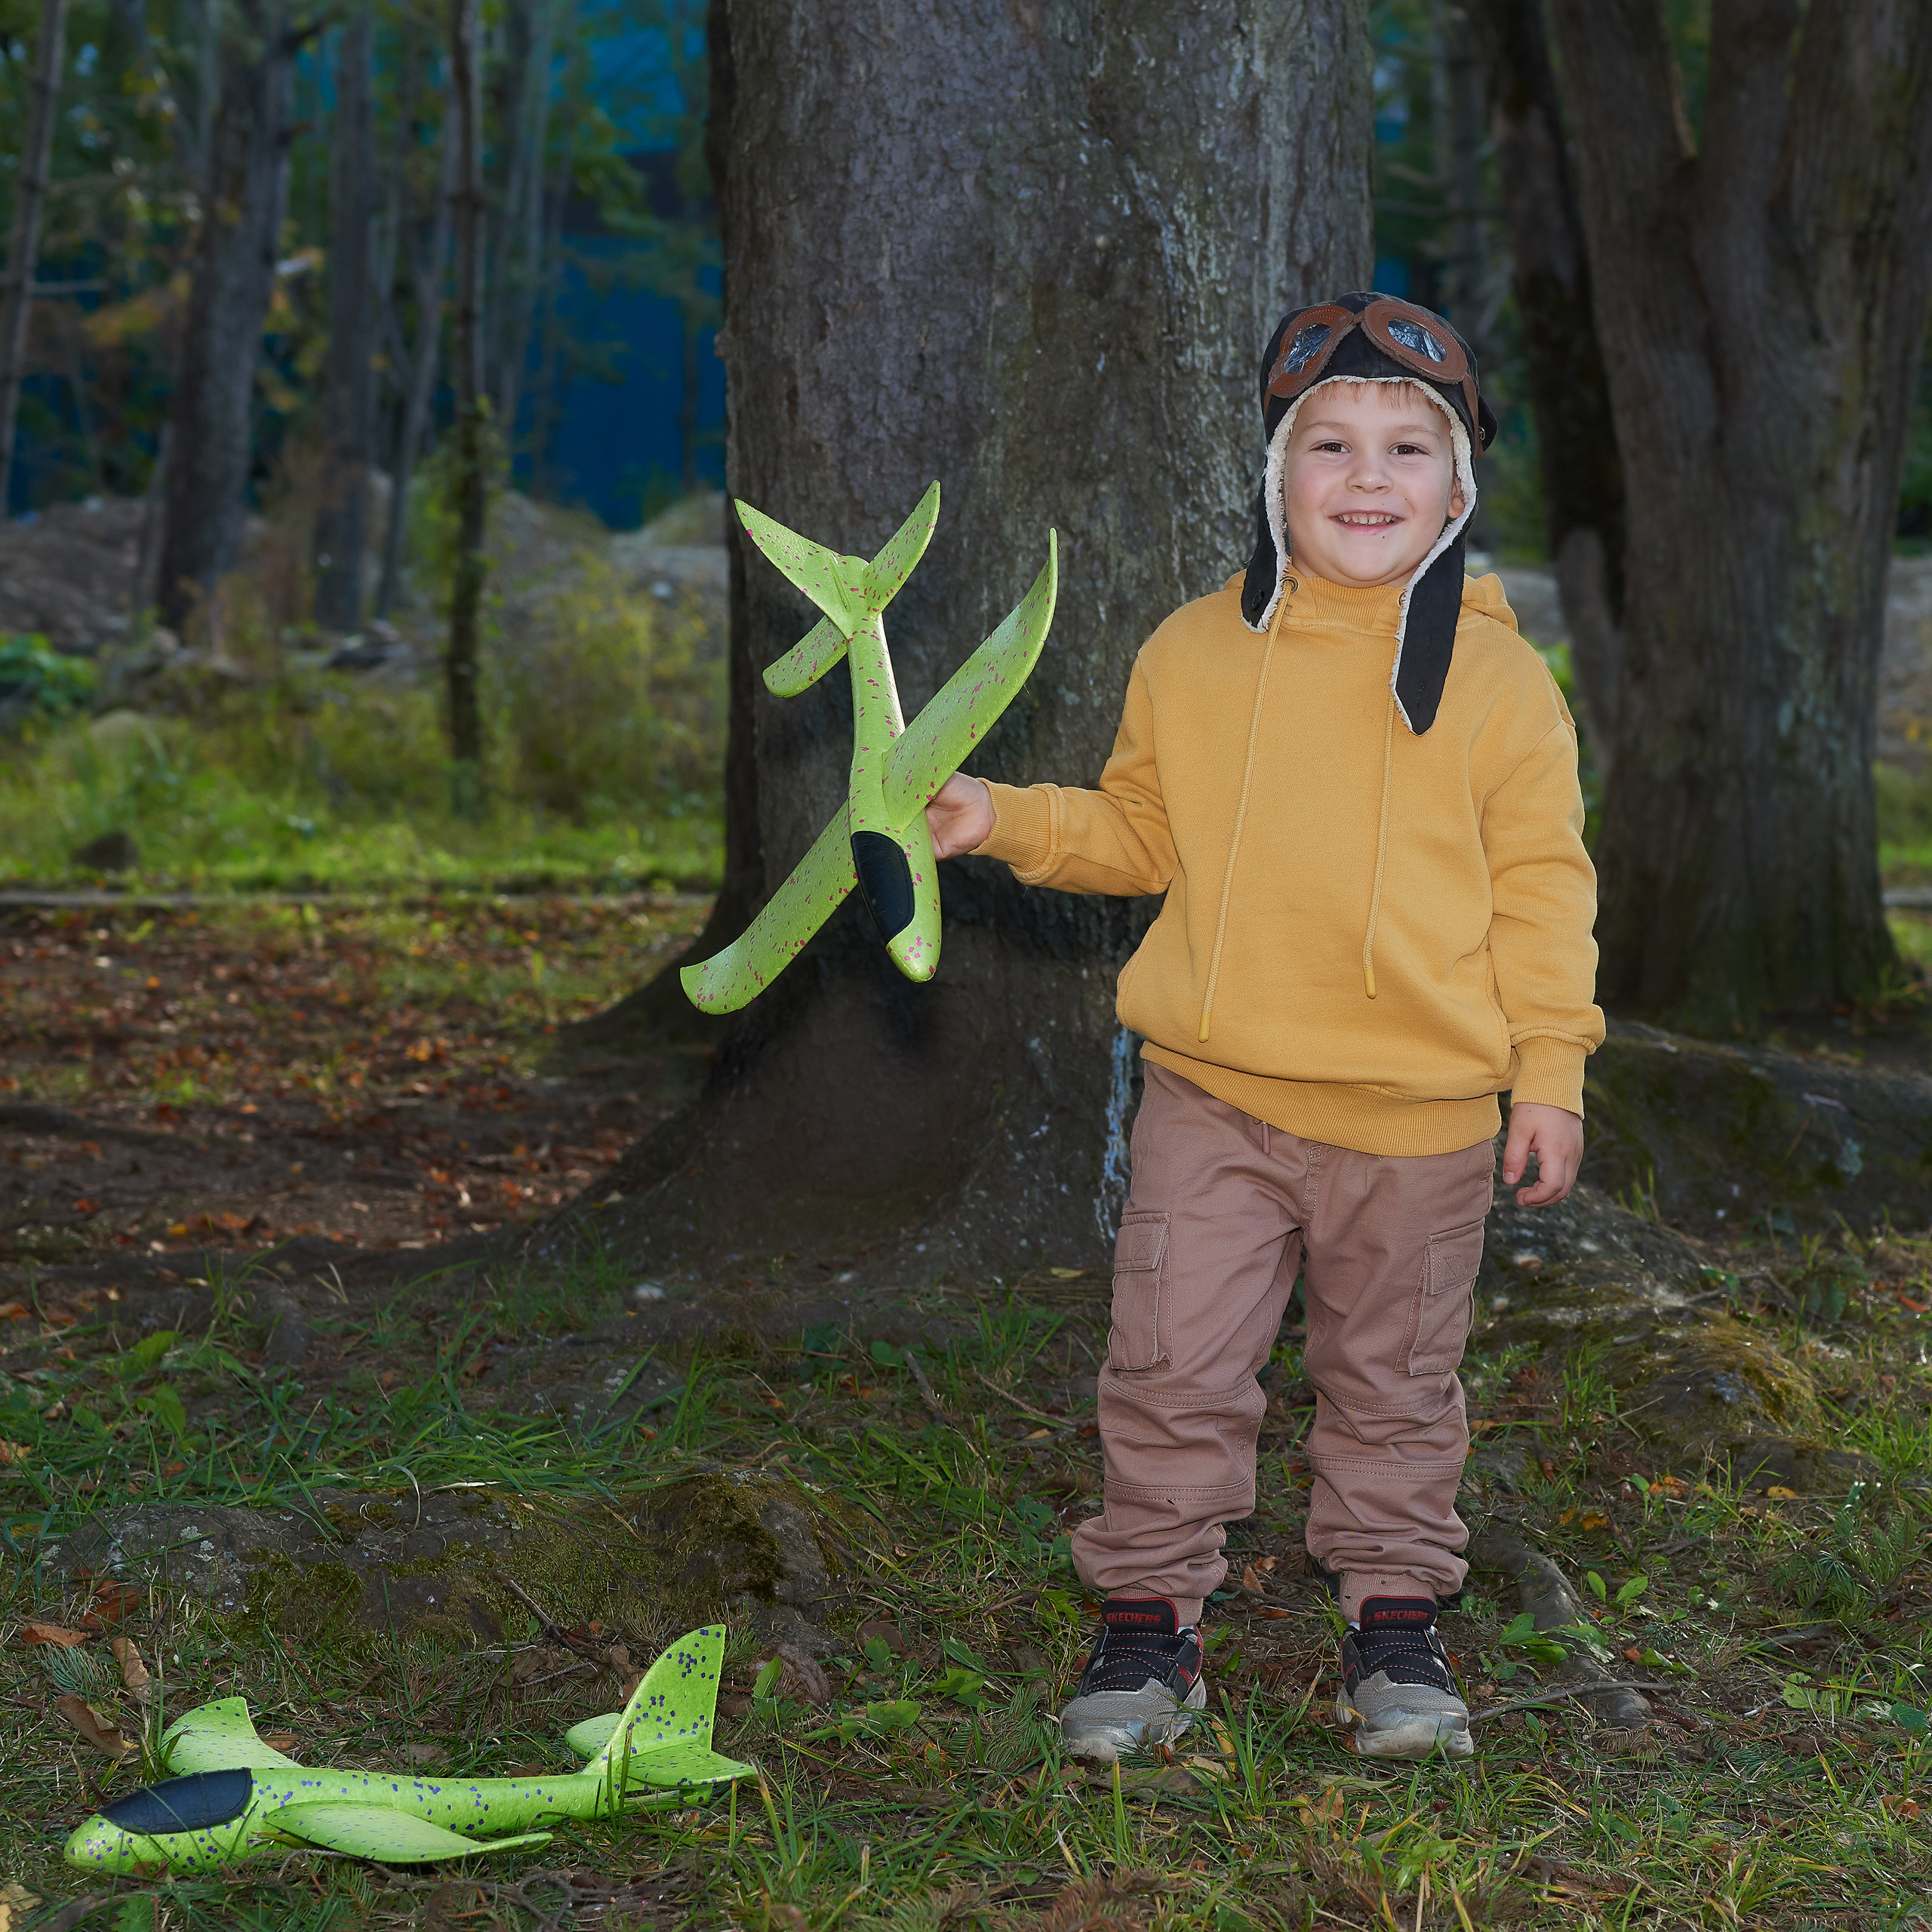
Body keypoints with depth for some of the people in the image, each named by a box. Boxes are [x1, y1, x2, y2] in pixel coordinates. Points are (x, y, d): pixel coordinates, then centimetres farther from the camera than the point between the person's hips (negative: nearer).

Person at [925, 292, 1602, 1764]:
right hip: (1215, 1096, 1)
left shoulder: (1497, 677, 0)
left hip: (1423, 1111, -1)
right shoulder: (1192, 654, 4)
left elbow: (1541, 881, 3)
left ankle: (1396, 1615, 27)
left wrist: (1550, 1068, 0)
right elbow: (1144, 830, 14)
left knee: (1395, 1381, 11)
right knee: (1174, 1366, 0)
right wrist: (1009, 821, -1)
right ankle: (1150, 1616, 14)